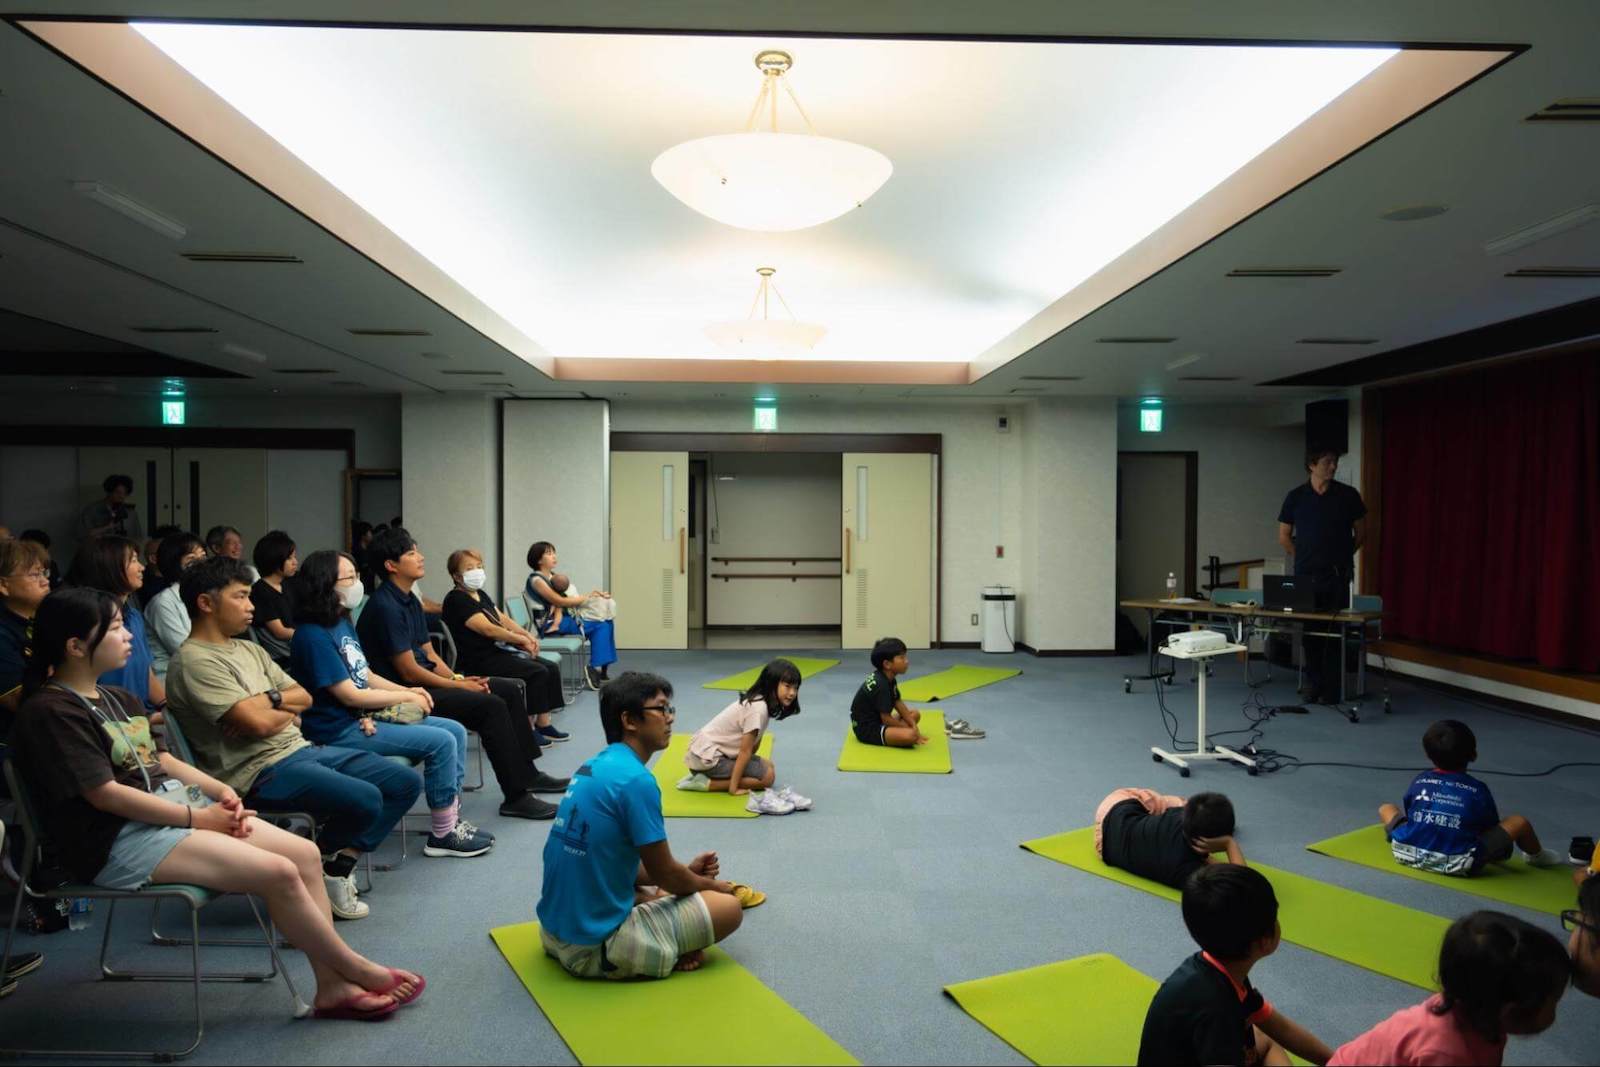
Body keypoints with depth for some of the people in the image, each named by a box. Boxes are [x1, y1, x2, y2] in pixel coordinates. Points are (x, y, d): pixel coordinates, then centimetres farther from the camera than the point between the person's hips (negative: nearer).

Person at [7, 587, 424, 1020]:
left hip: (175, 806, 9)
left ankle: (333, 986, -5)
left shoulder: (116, 699, 16)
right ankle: (355, 968, -2)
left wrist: (220, 791, -1)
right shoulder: (50, 711, -12)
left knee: (304, 852, -6)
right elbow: (104, 793, -18)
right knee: (278, 873, -21)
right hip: (120, 841, -9)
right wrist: (197, 817, -15)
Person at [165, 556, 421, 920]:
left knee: (405, 783, 0)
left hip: (301, 749, 10)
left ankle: (338, 866, 0)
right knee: (365, 800, -29)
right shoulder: (195, 661, -11)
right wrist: (288, 711, 2)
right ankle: (321, 868, 2)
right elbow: (258, 723, -20)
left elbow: (304, 697, 16)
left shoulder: (249, 650, 18)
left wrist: (271, 698, -6)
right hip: (260, 771, -10)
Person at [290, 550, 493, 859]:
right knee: (440, 742, -19)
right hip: (340, 730, -10)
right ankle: (442, 835, -6)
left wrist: (408, 690, 1)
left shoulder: (343, 622, 12)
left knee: (456, 730, 3)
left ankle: (451, 820, 7)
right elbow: (349, 695, -19)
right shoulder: (313, 636, -18)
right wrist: (406, 697, -9)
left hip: (365, 716, 10)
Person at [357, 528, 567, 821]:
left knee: (511, 689, 5)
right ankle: (515, 797, -15)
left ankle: (527, 774, 13)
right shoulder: (385, 607, -19)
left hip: (426, 682, 10)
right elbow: (409, 672, -20)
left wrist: (458, 677, -3)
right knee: (491, 706, -23)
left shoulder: (410, 601, 12)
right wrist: (458, 686, -11)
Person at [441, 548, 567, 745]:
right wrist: (521, 640, -13)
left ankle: (543, 724, 2)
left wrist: (527, 635, -1)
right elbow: (487, 629, -20)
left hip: (497, 650, 10)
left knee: (551, 669, -2)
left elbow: (502, 618, 17)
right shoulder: (456, 600, -13)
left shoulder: (481, 595, 18)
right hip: (479, 660, -10)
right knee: (537, 672, -22)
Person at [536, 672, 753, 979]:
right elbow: (663, 872, -12)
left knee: (661, 893, 32)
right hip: (594, 947, -8)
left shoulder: (593, 767, 6)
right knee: (729, 906, 0)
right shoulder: (635, 780, -21)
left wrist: (687, 872, 13)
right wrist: (711, 884, 8)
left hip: (556, 930, 8)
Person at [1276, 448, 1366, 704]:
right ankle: (1313, 682, 13)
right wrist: (1301, 558, 11)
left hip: (1338, 574, -1)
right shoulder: (1296, 497, 5)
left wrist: (1344, 556, 11)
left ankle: (1330, 689, 4)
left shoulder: (1348, 495, 3)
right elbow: (1284, 536, 14)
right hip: (1306, 574, 1)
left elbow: (1361, 530, 13)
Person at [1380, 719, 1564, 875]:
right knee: (1519, 822, 13)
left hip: (1409, 854, 2)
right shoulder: (1478, 790, 4)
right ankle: (1536, 856, 41)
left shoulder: (1419, 781, 8)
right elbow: (1492, 828, 13)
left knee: (1385, 808, 27)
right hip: (1458, 864, -2)